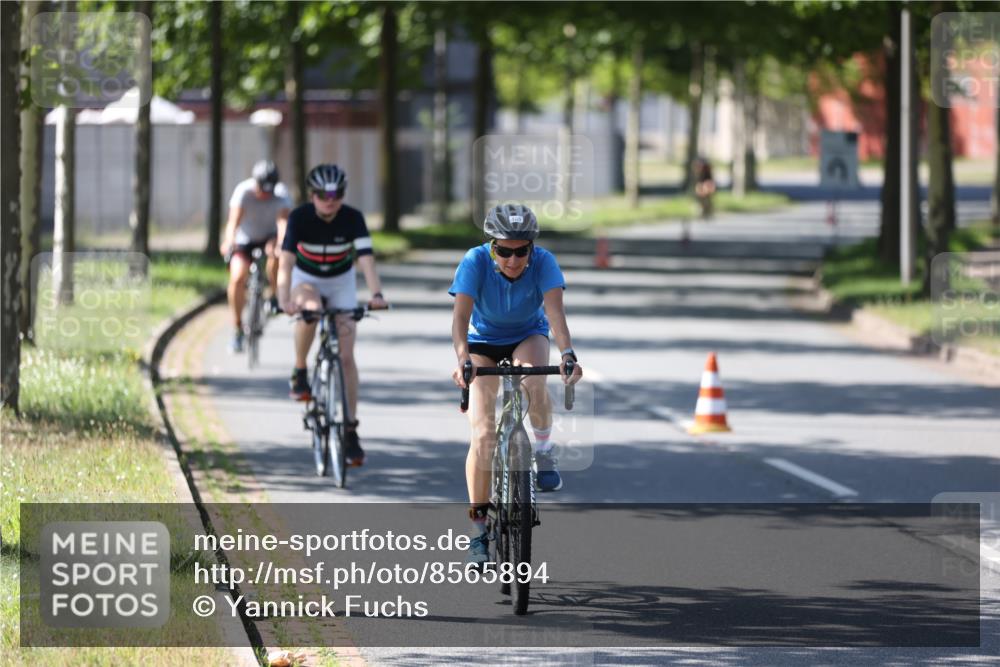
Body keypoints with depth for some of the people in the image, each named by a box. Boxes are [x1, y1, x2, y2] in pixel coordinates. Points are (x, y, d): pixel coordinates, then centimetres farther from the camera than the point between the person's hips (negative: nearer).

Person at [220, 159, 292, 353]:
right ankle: (237, 328, -6)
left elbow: (283, 221, -36)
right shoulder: (244, 191, -23)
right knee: (237, 277, -22)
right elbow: (234, 220, -35)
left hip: (269, 237, 0)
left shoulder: (281, 194, -22)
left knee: (274, 252, -35)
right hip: (244, 241, 0)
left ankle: (274, 295, -12)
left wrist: (282, 244, -56)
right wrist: (229, 242, -55)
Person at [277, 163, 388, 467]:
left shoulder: (352, 219, -22)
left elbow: (366, 259, -32)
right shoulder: (300, 218, -24)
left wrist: (376, 294, -49)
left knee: (346, 357, -7)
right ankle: (299, 372, -16)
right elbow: (286, 260, -34)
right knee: (311, 308, -38)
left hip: (341, 283, 1)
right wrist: (284, 298, -50)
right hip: (306, 280, -1)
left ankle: (350, 431, -1)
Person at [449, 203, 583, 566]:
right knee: (483, 434, -14)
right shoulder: (476, 261, -29)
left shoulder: (543, 262, -27)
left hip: (528, 336, 0)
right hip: (484, 342, 0)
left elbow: (555, 311, -39)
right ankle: (479, 525, -2)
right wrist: (462, 359, -55)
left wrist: (567, 354, -56)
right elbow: (461, 315, -38)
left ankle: (543, 454, -8)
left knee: (533, 382, -36)